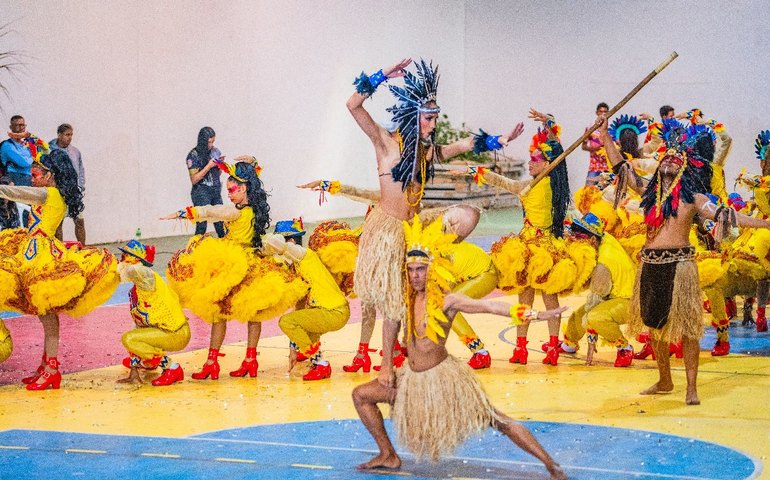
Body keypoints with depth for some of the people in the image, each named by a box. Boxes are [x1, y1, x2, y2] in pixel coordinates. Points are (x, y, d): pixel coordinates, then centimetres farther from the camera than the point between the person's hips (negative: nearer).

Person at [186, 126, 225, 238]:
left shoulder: (215, 151, 5)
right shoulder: (194, 155, -9)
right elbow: (194, 179, -11)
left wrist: (221, 163, -4)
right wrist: (209, 166, -17)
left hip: (216, 191, 5)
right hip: (201, 193, -5)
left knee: (220, 223, 4)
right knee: (201, 225, -7)